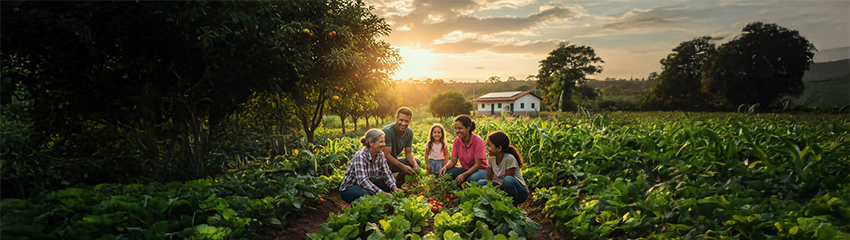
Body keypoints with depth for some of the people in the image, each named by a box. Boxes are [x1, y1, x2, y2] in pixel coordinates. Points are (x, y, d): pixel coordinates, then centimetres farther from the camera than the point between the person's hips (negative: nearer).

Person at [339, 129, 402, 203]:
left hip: (367, 186, 7)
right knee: (367, 194, -38)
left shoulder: (380, 155, -5)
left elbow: (386, 174, -5)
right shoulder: (360, 156, -27)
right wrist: (382, 193, -42)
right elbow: (362, 180, -36)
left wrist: (394, 187, -26)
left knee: (392, 182, -12)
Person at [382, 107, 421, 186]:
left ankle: (396, 183, -4)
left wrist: (415, 164, -24)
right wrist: (403, 167, -38)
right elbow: (386, 155, -28)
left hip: (394, 160, 7)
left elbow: (408, 153, -1)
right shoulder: (387, 131, -26)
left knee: (417, 161, -12)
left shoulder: (410, 132, -5)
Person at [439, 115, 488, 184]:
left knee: (472, 178, -39)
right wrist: (446, 167, -28)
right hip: (465, 169, 5)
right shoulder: (456, 141, -5)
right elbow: (453, 161, -4)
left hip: (480, 169, -4)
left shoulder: (478, 141, -21)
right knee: (444, 173, -20)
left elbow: (477, 164, -22)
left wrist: (464, 175, -37)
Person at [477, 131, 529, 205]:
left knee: (508, 180, -38)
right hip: (503, 188, 6)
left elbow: (508, 180, -22)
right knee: (481, 183, -15)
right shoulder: (491, 158, -3)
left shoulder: (509, 158, -23)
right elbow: (488, 178, 4)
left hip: (521, 191, -6)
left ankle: (513, 204, -14)